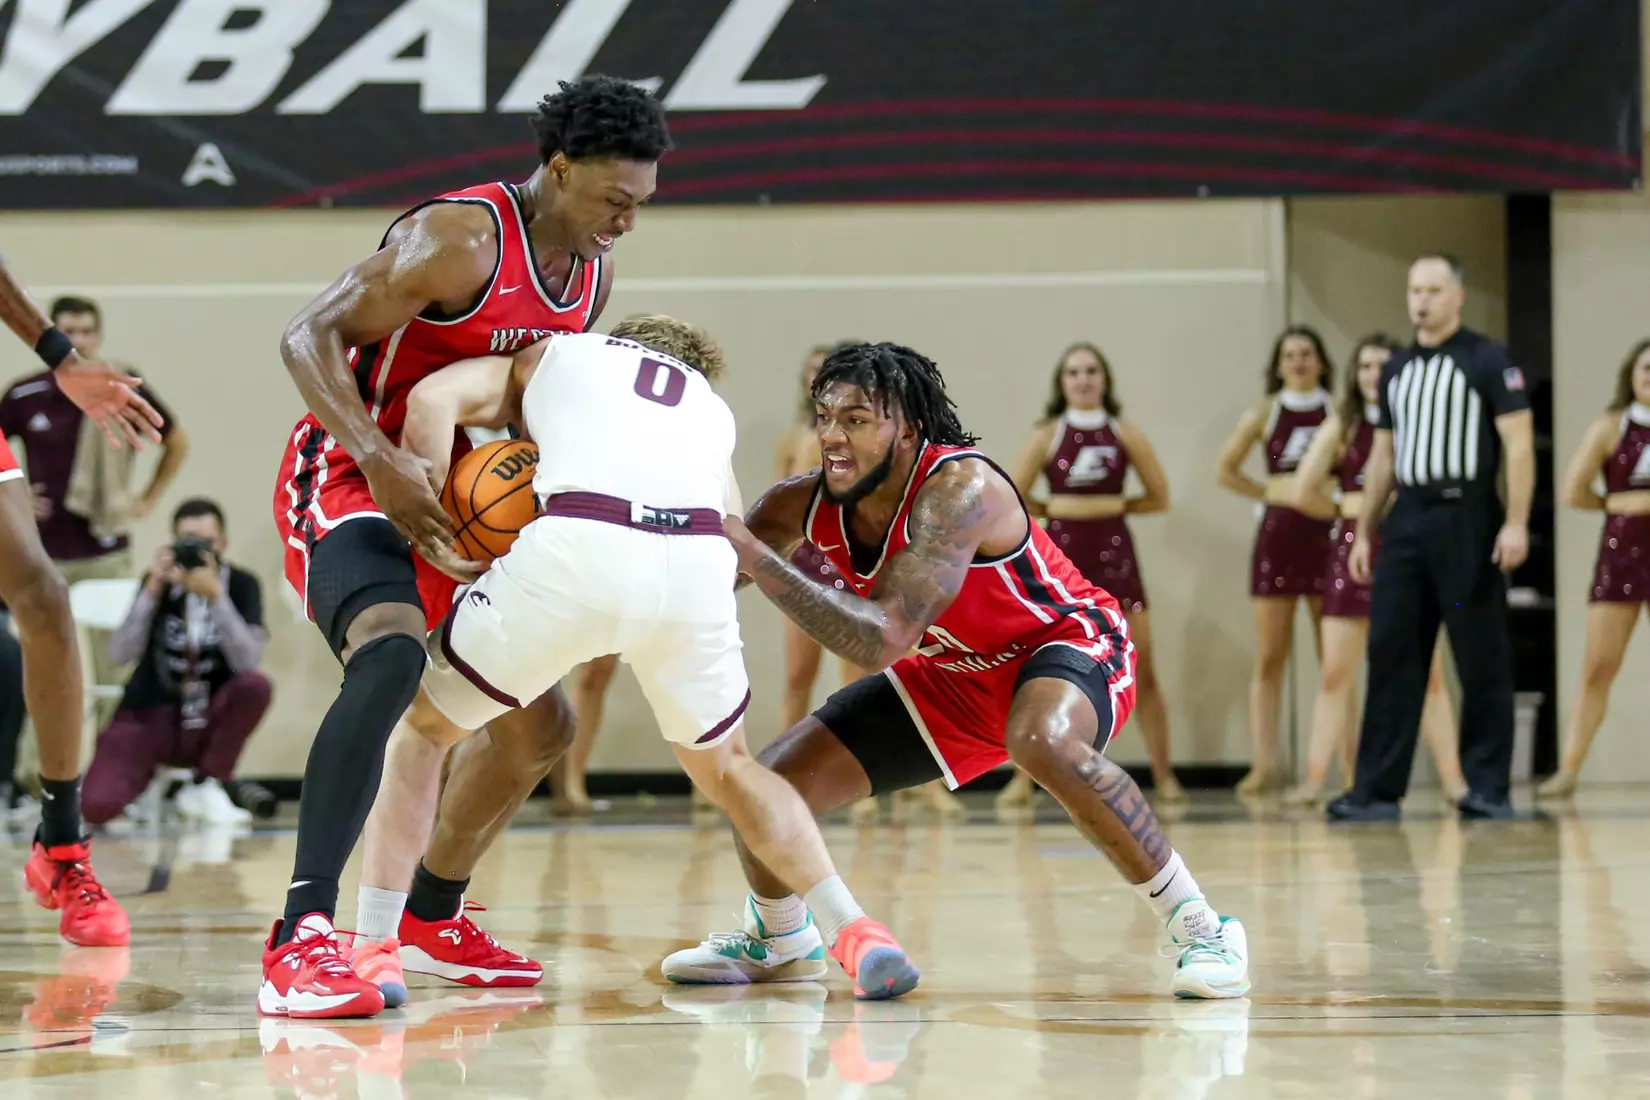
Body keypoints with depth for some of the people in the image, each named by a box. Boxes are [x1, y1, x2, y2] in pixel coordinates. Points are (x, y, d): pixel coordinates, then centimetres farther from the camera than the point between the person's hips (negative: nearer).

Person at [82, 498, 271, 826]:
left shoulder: (242, 586, -5)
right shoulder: (159, 582, -3)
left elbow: (247, 661, -21)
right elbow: (121, 654, -16)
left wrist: (215, 596, -31)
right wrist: (152, 589, -25)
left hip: (209, 724, 1)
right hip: (150, 716, -1)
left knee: (255, 685, -31)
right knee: (97, 806, -26)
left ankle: (206, 789, -11)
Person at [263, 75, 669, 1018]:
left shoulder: (594, 270, 6)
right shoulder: (461, 238, -21)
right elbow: (310, 335, -23)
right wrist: (378, 458, -36)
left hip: (459, 507, 9)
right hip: (350, 481, -9)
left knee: (541, 726, 12)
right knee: (392, 654, -37)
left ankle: (434, 917, 35)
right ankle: (301, 940, -42)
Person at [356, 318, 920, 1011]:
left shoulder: (552, 353, 32)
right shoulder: (710, 404, 37)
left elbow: (435, 397, 14)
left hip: (577, 547, -3)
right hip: (699, 562, 3)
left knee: (423, 725, 20)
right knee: (725, 766, 28)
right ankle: (857, 934, 15)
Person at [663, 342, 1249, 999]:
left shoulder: (958, 489, -35)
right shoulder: (806, 505, -15)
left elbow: (883, 639, -43)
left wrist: (757, 559, -46)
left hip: (1067, 644, -7)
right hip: (956, 674, 7)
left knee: (1042, 742, -41)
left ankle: (1201, 928, -25)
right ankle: (780, 943, 31)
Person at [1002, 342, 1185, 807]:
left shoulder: (1125, 434, 3)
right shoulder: (1046, 435, 0)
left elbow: (1159, 497, 6)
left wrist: (1116, 505, -4)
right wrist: (1052, 509, -7)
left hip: (1114, 556, 1)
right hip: (1060, 557, -1)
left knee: (1142, 672, 2)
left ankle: (1164, 777, 10)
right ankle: (1022, 778, 5)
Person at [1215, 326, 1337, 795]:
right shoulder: (1264, 415, 5)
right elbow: (1226, 470, 11)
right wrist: (1268, 492, 2)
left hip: (1327, 534, -1)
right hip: (1277, 534, 1)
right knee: (1269, 659, 0)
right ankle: (1264, 763, 1)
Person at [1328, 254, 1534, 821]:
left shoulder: (1487, 360, -2)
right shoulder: (1396, 370, 16)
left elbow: (1519, 444, -7)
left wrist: (1516, 522, -16)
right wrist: (1365, 532, 15)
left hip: (1465, 519, -6)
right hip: (1406, 520, 6)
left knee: (1481, 658, -1)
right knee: (1391, 653, 1)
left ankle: (1488, 787, 5)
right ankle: (1377, 789, 2)